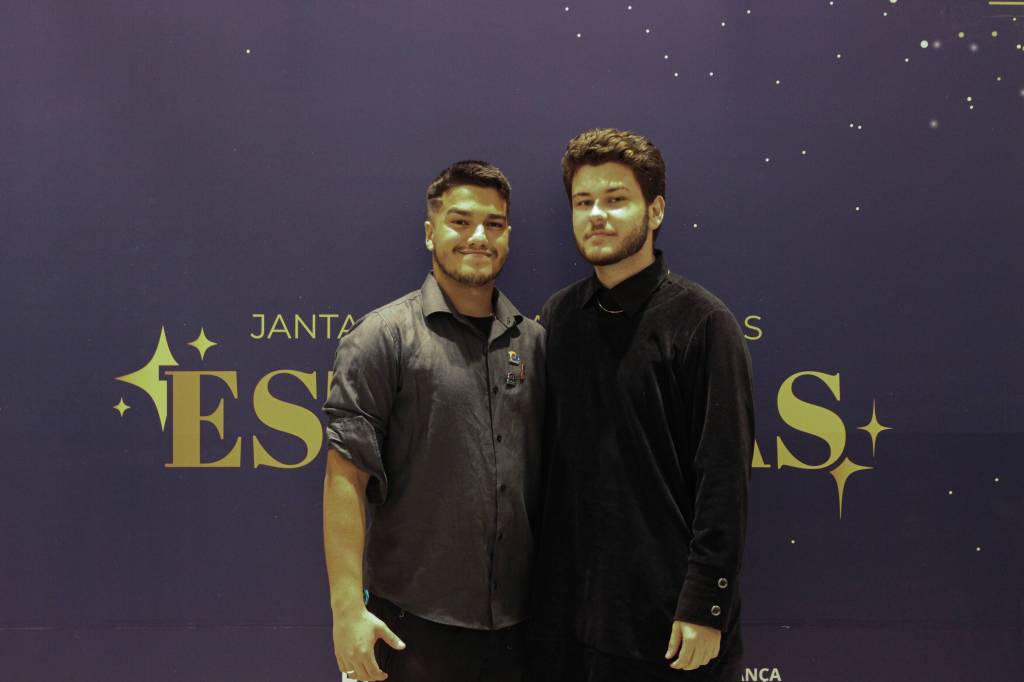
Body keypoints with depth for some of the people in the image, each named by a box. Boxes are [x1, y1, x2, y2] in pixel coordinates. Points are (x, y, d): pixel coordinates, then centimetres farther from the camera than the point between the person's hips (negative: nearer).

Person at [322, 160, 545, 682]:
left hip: (517, 619, 4)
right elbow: (346, 477, -11)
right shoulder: (384, 337, -7)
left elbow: (551, 473, 11)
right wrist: (348, 609, -15)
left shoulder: (533, 341, 7)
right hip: (414, 625, -4)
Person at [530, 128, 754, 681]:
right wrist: (534, 584, 8)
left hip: (663, 613, -4)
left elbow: (724, 481, -11)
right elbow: (544, 457, 10)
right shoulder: (557, 317, 6)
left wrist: (705, 606, -13)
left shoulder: (702, 323, -8)